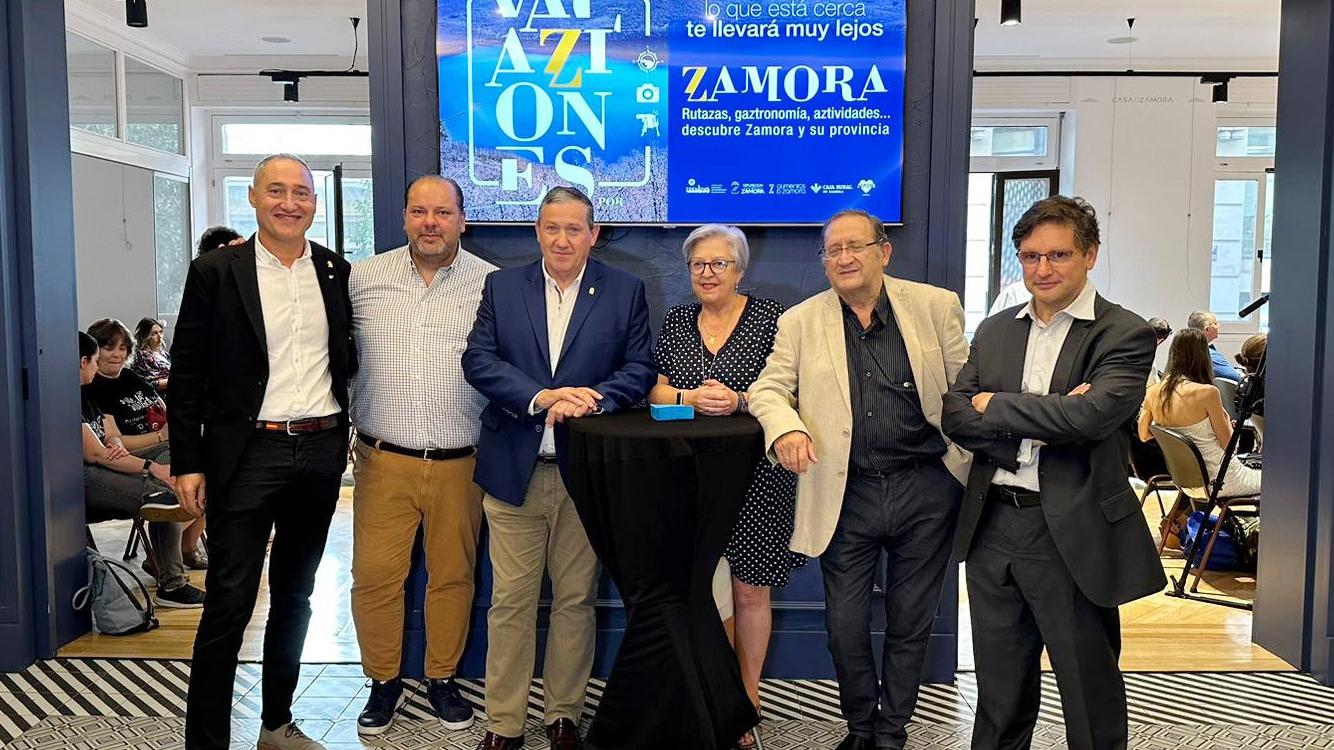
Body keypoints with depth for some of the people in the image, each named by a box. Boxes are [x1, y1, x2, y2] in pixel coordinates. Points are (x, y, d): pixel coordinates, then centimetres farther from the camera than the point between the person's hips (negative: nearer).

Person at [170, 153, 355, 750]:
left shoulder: (337, 271, 6)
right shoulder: (216, 271, -4)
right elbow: (187, 374, -4)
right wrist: (187, 462, -7)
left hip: (321, 452, 4)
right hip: (247, 455, -4)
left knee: (294, 595, 16)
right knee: (229, 604, -2)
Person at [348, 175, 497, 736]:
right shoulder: (363, 278, 4)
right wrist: (346, 430, 10)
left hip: (459, 463, -1)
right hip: (383, 460, 1)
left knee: (453, 575, 10)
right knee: (374, 575, 4)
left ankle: (442, 679, 30)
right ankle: (383, 683, 25)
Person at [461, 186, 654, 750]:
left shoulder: (625, 291, 4)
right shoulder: (501, 287, 7)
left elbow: (640, 368, 0)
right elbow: (478, 360, -3)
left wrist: (593, 400, -19)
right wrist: (540, 398, -17)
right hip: (514, 470, 1)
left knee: (575, 599, 10)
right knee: (510, 601, 6)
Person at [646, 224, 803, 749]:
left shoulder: (769, 317, -1)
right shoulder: (676, 321, 11)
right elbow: (655, 392, 6)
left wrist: (739, 401, -21)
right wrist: (691, 399, -14)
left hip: (754, 475, -3)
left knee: (750, 592, 5)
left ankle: (746, 707, 21)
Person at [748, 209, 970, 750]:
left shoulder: (936, 307, 3)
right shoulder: (800, 322, 4)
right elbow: (767, 389, 1)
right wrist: (785, 427, -20)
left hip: (926, 489, 0)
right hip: (846, 497, 0)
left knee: (911, 625, 12)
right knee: (845, 626, 8)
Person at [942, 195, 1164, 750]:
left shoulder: (1125, 334, -7)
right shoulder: (994, 331, 9)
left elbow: (1092, 415, -23)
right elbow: (954, 414, 0)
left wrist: (996, 406, -12)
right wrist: (1039, 421, -16)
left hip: (1073, 533, -4)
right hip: (992, 527, 5)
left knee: (1090, 692, 12)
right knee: (999, 688, 18)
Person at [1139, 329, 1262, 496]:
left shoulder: (1153, 393, -5)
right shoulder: (1208, 392, -21)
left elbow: (1144, 436, 8)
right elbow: (1228, 444, -11)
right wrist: (1226, 418, 6)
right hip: (1218, 481, -6)